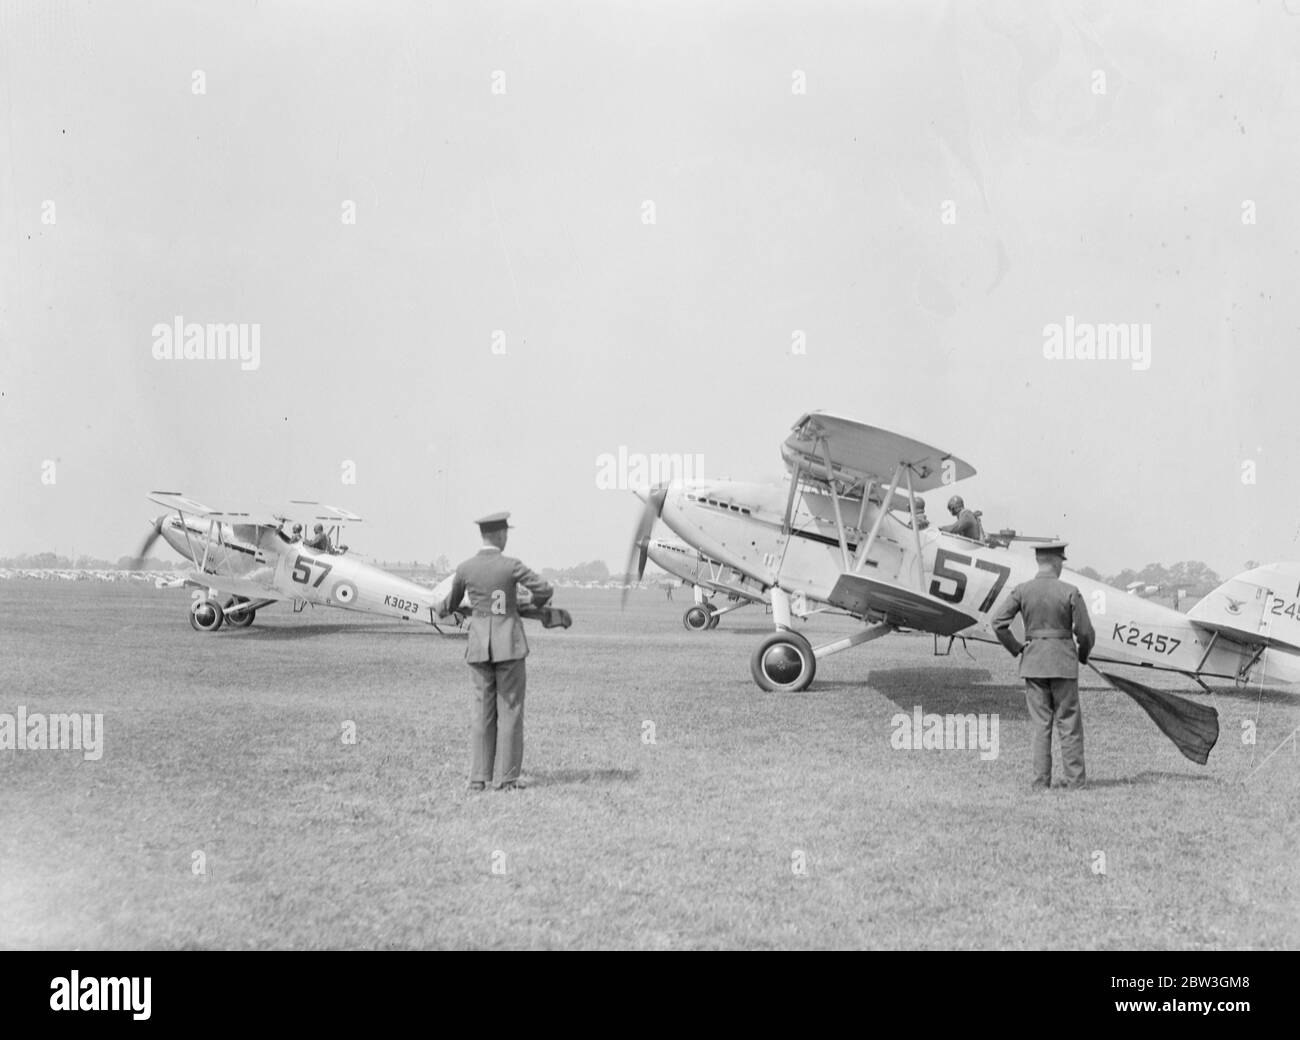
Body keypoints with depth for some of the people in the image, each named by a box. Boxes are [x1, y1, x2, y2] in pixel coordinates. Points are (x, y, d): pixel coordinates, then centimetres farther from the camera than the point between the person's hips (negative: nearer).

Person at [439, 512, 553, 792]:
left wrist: (442, 611, 41)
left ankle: (478, 777, 8)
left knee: (482, 709, 9)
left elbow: (451, 603, 16)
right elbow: (545, 590, -7)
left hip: (479, 643, 4)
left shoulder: (464, 568, 0)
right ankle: (506, 777, 3)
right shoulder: (511, 566, -11)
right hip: (509, 643, -3)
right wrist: (536, 603, 18)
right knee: (509, 709, 3)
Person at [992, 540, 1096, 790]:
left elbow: (999, 624, -7)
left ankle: (1041, 780, 7)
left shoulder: (1022, 590, -2)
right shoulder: (1070, 592, -9)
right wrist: (1083, 655, 11)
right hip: (1063, 660, -2)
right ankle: (1074, 777, 9)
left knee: (1040, 723, 7)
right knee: (1068, 722, 7)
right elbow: (1085, 631, -9)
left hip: (1032, 660, 2)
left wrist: (1016, 649, 7)